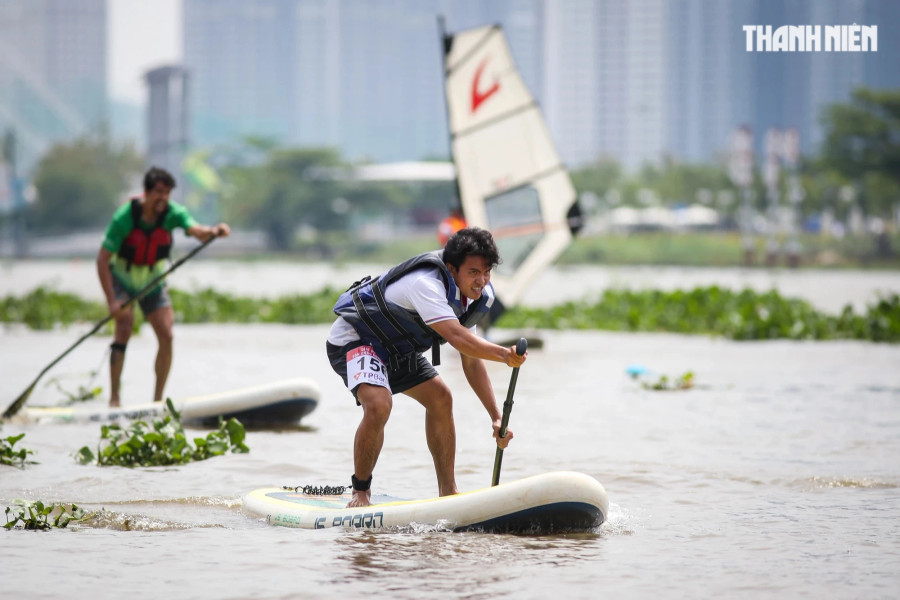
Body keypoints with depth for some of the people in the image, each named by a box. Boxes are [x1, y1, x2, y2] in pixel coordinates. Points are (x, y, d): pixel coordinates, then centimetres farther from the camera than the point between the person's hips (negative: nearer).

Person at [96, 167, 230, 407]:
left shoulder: (173, 213, -18)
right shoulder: (124, 217, -26)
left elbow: (197, 231, -35)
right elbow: (102, 259, -24)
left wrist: (212, 232, -60)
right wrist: (111, 301, -30)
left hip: (153, 281, 3)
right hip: (122, 279, -3)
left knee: (166, 336, -8)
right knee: (124, 328, -22)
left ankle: (157, 399, 2)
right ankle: (114, 398, -20)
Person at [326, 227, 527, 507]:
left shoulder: (477, 297, -4)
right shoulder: (426, 284, -34)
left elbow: (471, 360, 2)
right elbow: (457, 337, -48)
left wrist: (496, 416, -4)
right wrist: (504, 354, -64)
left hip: (395, 348, 10)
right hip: (353, 340, -10)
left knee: (440, 398, 5)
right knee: (378, 405, -30)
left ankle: (448, 492, 14)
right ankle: (360, 492, -12)